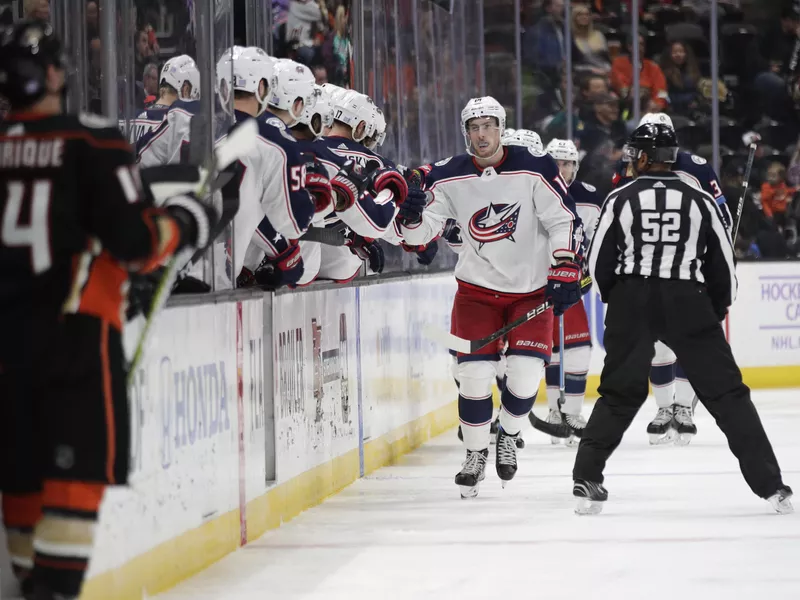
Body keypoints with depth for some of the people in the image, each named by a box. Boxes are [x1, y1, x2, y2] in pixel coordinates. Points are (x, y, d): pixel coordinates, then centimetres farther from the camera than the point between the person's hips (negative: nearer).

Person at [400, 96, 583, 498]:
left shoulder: (534, 169, -12)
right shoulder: (447, 178, -6)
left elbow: (564, 220, -8)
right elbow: (421, 233, -2)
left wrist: (564, 270, -15)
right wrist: (410, 211, -24)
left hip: (532, 287, -1)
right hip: (478, 287, 1)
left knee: (525, 374, -9)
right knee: (474, 374, -7)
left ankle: (508, 436, 21)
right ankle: (475, 454, 14)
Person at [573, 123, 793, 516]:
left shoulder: (620, 199, 1)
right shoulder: (700, 200, 4)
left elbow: (599, 263, 4)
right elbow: (723, 264, 7)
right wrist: (716, 312, 21)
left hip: (631, 305, 1)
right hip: (688, 305, 0)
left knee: (618, 394, 14)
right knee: (728, 393, 3)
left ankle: (586, 480, 6)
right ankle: (770, 486, -3)